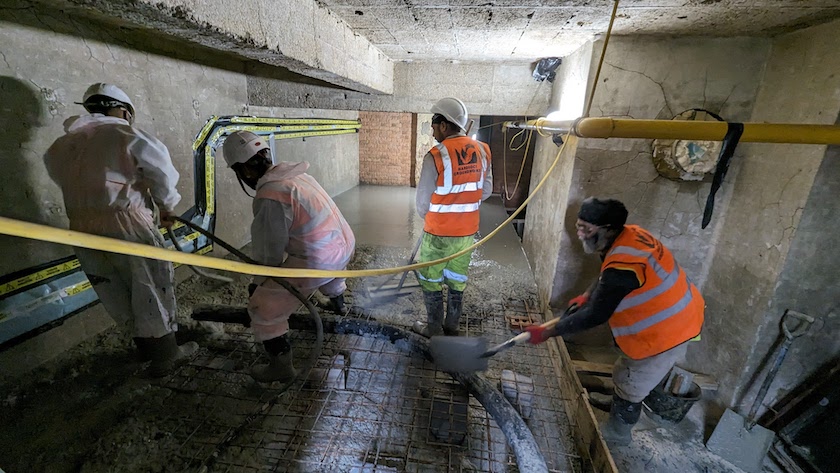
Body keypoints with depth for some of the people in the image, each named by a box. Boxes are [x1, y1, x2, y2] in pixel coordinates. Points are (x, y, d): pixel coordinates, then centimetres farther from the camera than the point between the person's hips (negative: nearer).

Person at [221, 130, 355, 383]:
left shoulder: (269, 198, -20)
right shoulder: (295, 173, 4)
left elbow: (269, 250, -12)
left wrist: (258, 282, 7)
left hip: (317, 262, -8)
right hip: (345, 244, 8)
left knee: (263, 307, 7)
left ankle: (281, 367, 21)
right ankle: (338, 302, 69)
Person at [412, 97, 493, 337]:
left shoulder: (436, 156, -18)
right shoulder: (482, 151, -1)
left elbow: (422, 200, -10)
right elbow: (486, 190, 6)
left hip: (439, 232, -5)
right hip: (467, 230, 6)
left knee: (431, 279, 13)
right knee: (457, 279, 18)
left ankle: (433, 327, 27)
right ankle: (452, 326, 34)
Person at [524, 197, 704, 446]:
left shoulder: (622, 266, -36)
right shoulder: (629, 234, -7)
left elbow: (595, 316, -28)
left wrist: (547, 332, -22)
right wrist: (589, 295, 8)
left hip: (665, 332, -9)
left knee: (629, 386, 12)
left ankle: (616, 434, 36)